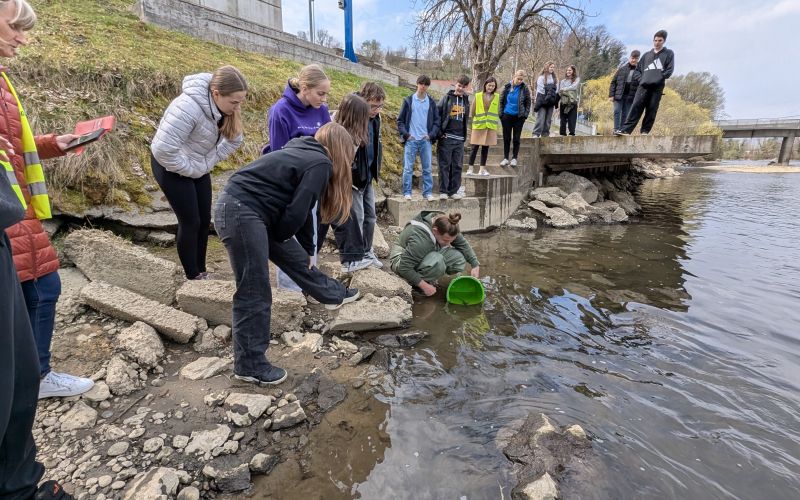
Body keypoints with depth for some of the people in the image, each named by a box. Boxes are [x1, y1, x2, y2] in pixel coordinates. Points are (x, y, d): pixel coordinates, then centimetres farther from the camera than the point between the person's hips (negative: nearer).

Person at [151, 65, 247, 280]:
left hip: (198, 166, 7)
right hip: (170, 166, -7)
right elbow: (164, 150, -34)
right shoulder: (188, 107, -34)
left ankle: (201, 271, 25)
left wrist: (207, 163, -6)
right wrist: (190, 169, -21)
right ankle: (192, 277, 12)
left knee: (204, 220, 10)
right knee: (190, 222, -4)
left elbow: (234, 139, 1)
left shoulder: (226, 107, -11)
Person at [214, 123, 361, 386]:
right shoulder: (320, 164, -8)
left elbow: (299, 208, 25)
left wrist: (308, 250, 31)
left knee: (296, 258, 22)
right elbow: (296, 213, -14)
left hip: (240, 208, 10)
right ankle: (249, 366, 13)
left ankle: (333, 294, 43)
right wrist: (278, 238, 6)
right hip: (240, 214, -10)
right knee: (255, 294, -1)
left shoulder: (305, 154, 19)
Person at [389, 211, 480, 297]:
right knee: (436, 262, -38)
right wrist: (425, 286, -30)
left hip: (426, 256, 8)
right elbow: (404, 268, -35)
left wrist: (475, 265, -10)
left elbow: (464, 245, -3)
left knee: (459, 257, -13)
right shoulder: (420, 240, -39)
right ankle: (416, 285, -12)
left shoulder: (447, 230, -18)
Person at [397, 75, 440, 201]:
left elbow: (437, 121, 10)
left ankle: (428, 192, 11)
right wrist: (405, 134, -8)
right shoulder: (408, 101, 4)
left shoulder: (431, 102, 9)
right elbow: (400, 120, 4)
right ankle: (407, 192, 7)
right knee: (408, 168, 0)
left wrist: (431, 135, -3)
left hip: (426, 140, 2)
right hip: (411, 140, -2)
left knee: (427, 168, 4)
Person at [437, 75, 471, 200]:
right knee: (444, 165, -3)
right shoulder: (447, 98, 3)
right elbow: (437, 114, -1)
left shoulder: (466, 100, 16)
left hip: (460, 138, 5)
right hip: (446, 137, -4)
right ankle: (443, 191, 1)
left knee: (457, 166, 5)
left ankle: (454, 191, 13)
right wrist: (439, 131, -8)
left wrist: (465, 134, 15)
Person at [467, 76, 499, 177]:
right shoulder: (478, 96, -1)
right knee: (475, 147, -4)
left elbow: (497, 112, 10)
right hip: (478, 126, -2)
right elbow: (472, 112, 2)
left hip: (491, 127, 2)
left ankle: (482, 169, 13)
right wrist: (477, 120, 6)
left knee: (485, 147, 7)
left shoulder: (497, 97, 4)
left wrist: (491, 120, 5)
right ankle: (470, 168, 3)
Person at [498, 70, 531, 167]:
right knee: (506, 138, 6)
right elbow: (501, 100, 6)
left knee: (516, 138, 3)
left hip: (519, 117, -1)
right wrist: (501, 113, 0)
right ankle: (505, 158, 14)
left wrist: (525, 114, -3)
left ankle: (514, 158, 11)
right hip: (507, 115, 1)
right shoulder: (507, 87, 1)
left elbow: (528, 102, 5)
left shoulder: (525, 88, -1)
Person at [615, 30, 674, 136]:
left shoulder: (669, 54, 14)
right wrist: (643, 78, 11)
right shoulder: (646, 54, 24)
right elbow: (638, 68, 26)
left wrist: (659, 78, -5)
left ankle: (645, 131, -3)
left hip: (658, 86, -2)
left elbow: (669, 70, 5)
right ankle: (625, 129, -21)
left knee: (651, 109, -6)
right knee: (636, 106, -12)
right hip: (644, 85, 2)